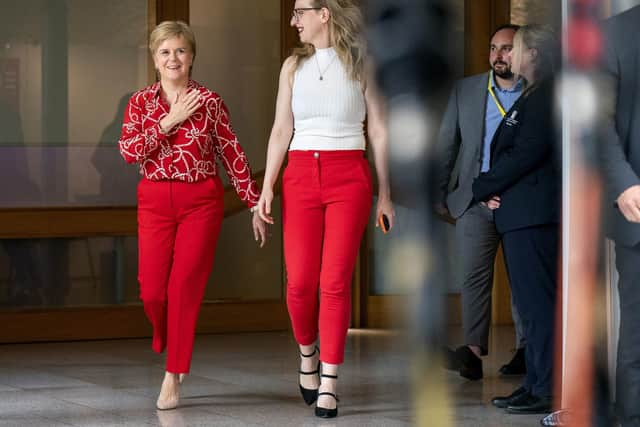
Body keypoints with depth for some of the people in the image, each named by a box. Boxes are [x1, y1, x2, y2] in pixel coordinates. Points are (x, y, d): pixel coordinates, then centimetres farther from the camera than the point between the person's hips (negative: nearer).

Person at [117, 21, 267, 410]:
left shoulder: (210, 102, 1)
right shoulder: (141, 102, 6)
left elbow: (234, 156, 2)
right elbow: (128, 151, -8)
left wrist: (255, 206, 1)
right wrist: (170, 121, -12)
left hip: (201, 202, -2)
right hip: (155, 201, 2)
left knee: (184, 287, -6)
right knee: (152, 290, -3)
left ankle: (174, 376, 4)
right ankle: (169, 346, 28)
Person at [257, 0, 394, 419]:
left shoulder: (360, 65, 3)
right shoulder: (294, 65, 10)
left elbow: (379, 132, 4)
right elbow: (281, 130, 8)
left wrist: (385, 193, 1)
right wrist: (267, 187, 0)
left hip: (350, 177, -2)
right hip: (300, 176, 2)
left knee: (336, 282, -7)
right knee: (300, 282, -3)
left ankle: (329, 382, -2)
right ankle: (307, 351, 25)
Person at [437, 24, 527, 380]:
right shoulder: (466, 90, 8)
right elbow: (447, 145, 11)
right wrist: (439, 194, 8)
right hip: (476, 201, 1)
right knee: (474, 276, -11)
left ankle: (526, 350, 17)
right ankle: (474, 352, -18)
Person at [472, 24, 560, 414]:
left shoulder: (546, 95, -11)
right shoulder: (533, 96, 20)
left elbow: (527, 152, -19)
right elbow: (510, 150, 20)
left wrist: (483, 187, -9)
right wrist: (492, 190, 2)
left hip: (534, 215, -10)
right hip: (519, 214, 10)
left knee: (538, 302, -9)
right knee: (532, 302, 11)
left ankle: (549, 392, -7)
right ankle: (536, 385, 16)